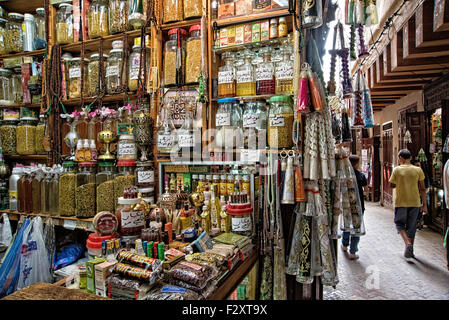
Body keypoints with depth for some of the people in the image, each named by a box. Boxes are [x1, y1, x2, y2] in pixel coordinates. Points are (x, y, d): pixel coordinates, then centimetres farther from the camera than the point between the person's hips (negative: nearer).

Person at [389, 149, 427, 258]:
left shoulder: (397, 170, -7)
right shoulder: (418, 170, -1)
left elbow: (392, 185, 0)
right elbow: (422, 189, 1)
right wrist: (424, 204, 7)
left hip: (400, 202, -2)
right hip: (415, 202, 3)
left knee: (400, 224, 12)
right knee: (411, 226, 13)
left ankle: (408, 244, -10)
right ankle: (410, 250, 20)